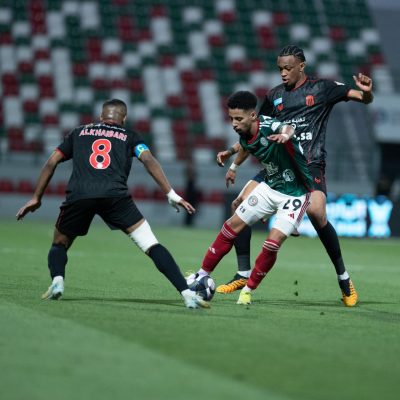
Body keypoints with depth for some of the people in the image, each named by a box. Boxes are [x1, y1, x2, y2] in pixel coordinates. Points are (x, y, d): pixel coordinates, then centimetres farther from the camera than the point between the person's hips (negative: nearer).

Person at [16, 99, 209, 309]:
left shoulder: (79, 132, 30)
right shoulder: (129, 136, 24)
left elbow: (51, 162, 25)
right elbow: (148, 160, 7)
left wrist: (36, 198, 30)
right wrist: (171, 194, 3)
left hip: (78, 195, 2)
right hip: (115, 195, -1)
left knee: (59, 245, 25)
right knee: (152, 247, 0)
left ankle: (57, 281, -6)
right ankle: (187, 294, -14)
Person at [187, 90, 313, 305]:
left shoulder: (269, 127, -31)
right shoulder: (245, 135, -8)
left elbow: (287, 128, -56)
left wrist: (285, 134, -77)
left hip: (295, 194, -7)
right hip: (270, 187, 7)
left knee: (273, 243, -17)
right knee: (232, 225, 5)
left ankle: (248, 290, 5)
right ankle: (202, 275, 20)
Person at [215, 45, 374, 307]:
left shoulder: (322, 88, 3)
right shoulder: (274, 96, 15)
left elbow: (365, 99, 0)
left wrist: (366, 91, -23)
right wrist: (232, 152, 15)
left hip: (310, 165, -5)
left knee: (316, 212, -29)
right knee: (241, 204, -9)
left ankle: (344, 278, -12)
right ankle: (244, 276, 1)